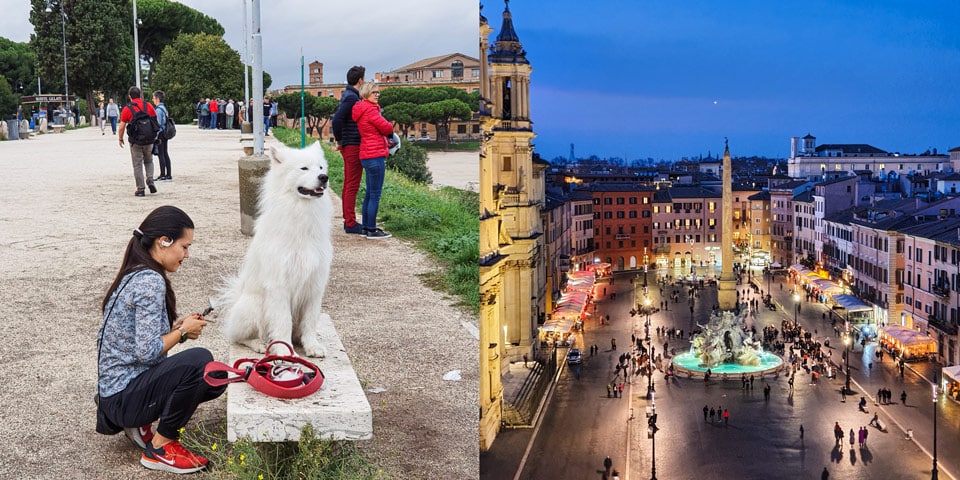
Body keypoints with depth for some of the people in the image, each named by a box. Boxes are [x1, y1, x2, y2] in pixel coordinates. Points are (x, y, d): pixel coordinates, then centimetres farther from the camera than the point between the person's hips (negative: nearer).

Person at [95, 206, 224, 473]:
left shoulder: (135, 275, 10)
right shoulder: (150, 282, -21)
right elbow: (147, 351, -26)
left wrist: (176, 327, 3)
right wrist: (183, 332, -10)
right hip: (123, 396, -10)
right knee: (198, 360, -28)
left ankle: (139, 423, 12)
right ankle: (160, 449, -12)